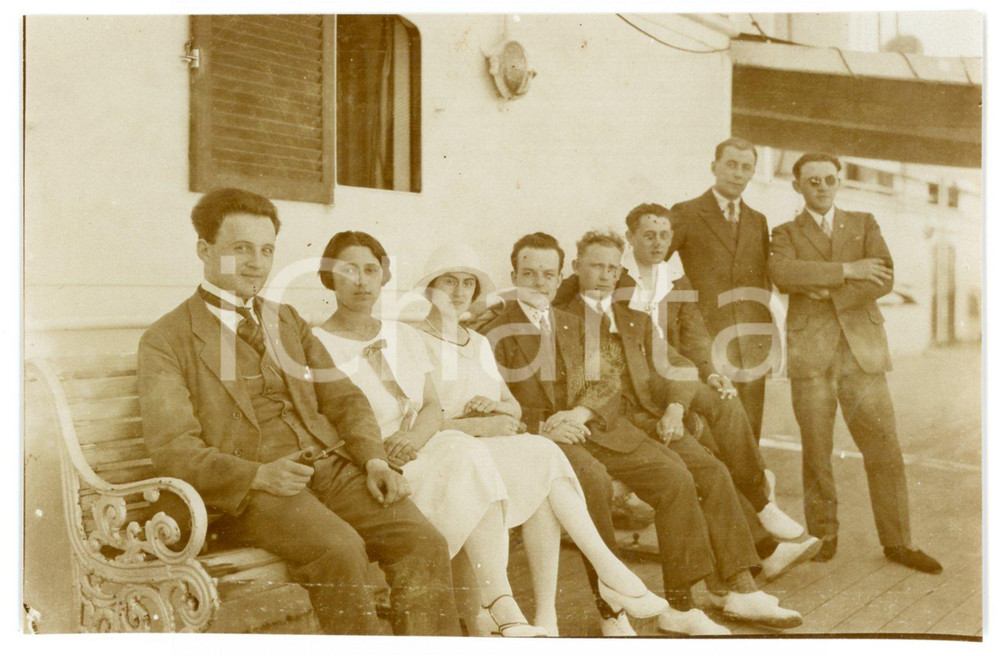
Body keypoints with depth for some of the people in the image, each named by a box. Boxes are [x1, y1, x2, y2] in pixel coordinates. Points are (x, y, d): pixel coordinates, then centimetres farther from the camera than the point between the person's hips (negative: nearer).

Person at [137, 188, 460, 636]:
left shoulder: (287, 321, 23)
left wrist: (374, 458, -3)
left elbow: (343, 398, 17)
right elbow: (173, 451, -4)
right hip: (247, 493, -4)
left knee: (424, 543, -19)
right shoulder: (166, 340, 6)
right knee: (339, 549, -32)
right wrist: (259, 474, -20)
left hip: (331, 466, 5)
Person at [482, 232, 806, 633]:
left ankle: (678, 603, -8)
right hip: (538, 436, -5)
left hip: (594, 426, 5)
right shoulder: (497, 334, 7)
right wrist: (542, 427, -18)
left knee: (675, 476, -14)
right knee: (591, 478, -36)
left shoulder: (574, 325, 22)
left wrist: (580, 413, -12)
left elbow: (608, 379, 9)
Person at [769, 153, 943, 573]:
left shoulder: (864, 224, 16)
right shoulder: (786, 233, 12)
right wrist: (846, 271, -12)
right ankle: (823, 536, 17)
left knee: (884, 448, 1)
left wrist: (828, 291, -9)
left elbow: (884, 279, -1)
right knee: (816, 451, 2)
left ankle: (896, 541, 13)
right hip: (811, 353, -1)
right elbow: (782, 274, -12)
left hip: (863, 350, 1)